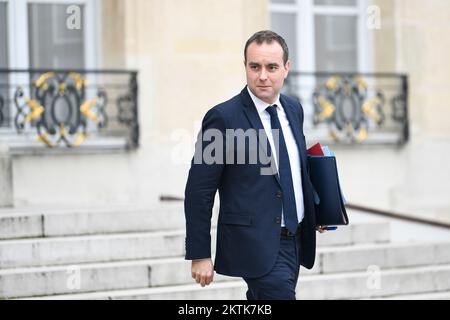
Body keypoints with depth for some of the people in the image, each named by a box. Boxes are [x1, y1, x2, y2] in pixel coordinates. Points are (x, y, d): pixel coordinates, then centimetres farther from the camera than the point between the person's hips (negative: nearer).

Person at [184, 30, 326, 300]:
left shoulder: (293, 109, 9)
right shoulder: (223, 117, -13)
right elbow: (198, 192, -11)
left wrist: (315, 210, 9)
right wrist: (199, 255, -13)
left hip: (294, 240, 7)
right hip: (256, 244, -7)